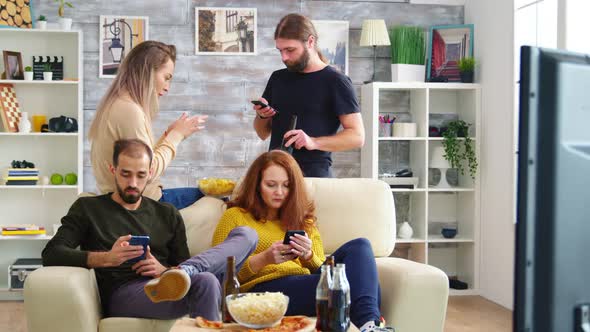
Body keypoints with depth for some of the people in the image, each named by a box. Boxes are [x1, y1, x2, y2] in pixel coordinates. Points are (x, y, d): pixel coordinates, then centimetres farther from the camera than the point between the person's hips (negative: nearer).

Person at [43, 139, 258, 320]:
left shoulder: (167, 215, 25)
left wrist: (164, 270, -5)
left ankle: (178, 276, -34)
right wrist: (106, 258, -16)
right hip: (122, 295, -6)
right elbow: (51, 255, 1)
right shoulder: (87, 208, 15)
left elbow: (181, 262, 20)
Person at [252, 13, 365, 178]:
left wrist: (314, 142, -22)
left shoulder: (336, 82, -5)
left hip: (313, 175, -5)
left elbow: (357, 136, -10)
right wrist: (262, 115, -2)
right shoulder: (277, 78, 11)